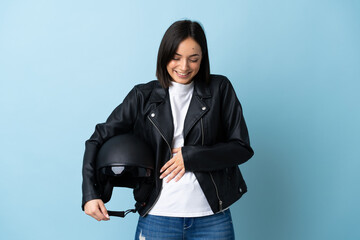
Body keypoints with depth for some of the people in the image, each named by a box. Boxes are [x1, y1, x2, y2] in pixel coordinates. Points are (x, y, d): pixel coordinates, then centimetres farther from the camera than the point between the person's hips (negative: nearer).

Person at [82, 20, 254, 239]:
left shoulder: (220, 89, 2)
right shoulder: (143, 96, 2)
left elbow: (242, 147, -1)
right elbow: (99, 139, 3)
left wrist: (191, 156, -11)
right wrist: (90, 193, -8)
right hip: (157, 217, 0)